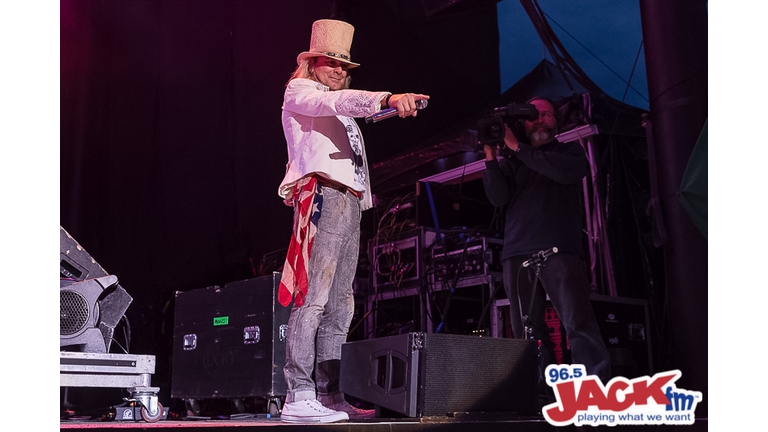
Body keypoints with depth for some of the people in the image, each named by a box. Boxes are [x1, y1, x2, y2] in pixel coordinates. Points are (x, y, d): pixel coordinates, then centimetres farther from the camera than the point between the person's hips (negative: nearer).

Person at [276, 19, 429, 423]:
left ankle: (329, 395, 6)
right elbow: (336, 101, -14)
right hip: (324, 197, -9)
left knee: (339, 306, 4)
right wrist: (387, 98, -28)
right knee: (312, 299, -16)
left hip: (349, 205, 9)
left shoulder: (337, 111, 34)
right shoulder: (299, 91, 7)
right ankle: (298, 397, -18)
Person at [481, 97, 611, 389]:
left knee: (578, 323, -15)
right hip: (517, 255, 3)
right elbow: (498, 198, 7)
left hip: (559, 251, -3)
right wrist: (491, 156, -3)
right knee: (527, 333, -2)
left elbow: (565, 171, -6)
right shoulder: (511, 161, 23)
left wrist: (517, 147, -6)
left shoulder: (570, 151, 18)